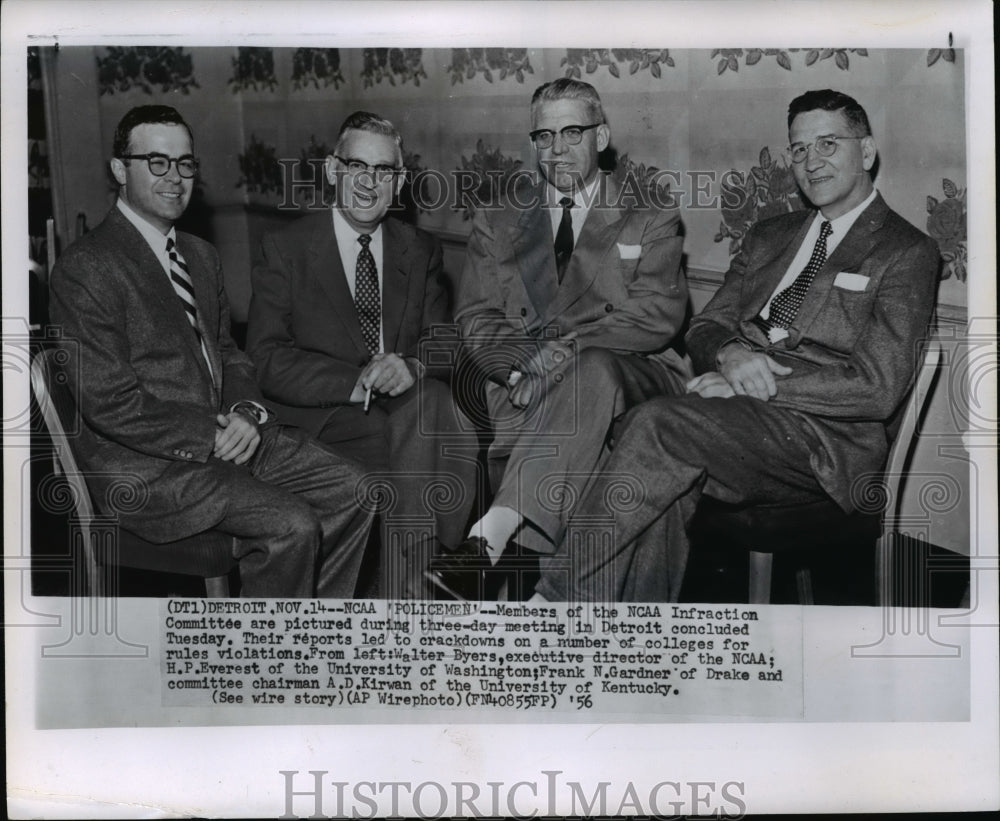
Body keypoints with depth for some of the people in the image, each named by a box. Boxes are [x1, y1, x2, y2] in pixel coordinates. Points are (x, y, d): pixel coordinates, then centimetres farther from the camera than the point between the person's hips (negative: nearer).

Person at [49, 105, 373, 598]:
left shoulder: (200, 256, 16)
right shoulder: (86, 268, -12)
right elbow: (109, 402, -18)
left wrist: (246, 412, -3)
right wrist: (210, 439, -16)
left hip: (223, 435, 8)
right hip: (146, 466, -8)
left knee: (348, 491, -3)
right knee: (291, 525, -23)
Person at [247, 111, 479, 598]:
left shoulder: (420, 251, 14)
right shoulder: (286, 249, 2)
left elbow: (445, 339, 7)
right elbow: (265, 360, -8)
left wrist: (413, 367, -19)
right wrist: (357, 382, -21)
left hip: (410, 401, 4)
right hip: (322, 421, -3)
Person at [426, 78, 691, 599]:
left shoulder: (650, 219, 12)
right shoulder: (497, 222, 18)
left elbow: (658, 316, -4)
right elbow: (475, 318, 8)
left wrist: (558, 354, -17)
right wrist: (520, 366, -15)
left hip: (629, 378, -2)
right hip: (524, 383, 3)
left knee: (594, 366, -36)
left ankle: (490, 535, -47)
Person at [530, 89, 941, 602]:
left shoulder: (907, 253, 3)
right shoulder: (768, 237, 24)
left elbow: (877, 388, -8)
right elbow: (703, 328, 18)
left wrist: (753, 384, -14)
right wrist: (729, 354, -8)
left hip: (826, 442, -5)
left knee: (659, 422, -29)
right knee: (667, 485, -29)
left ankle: (559, 596, -24)